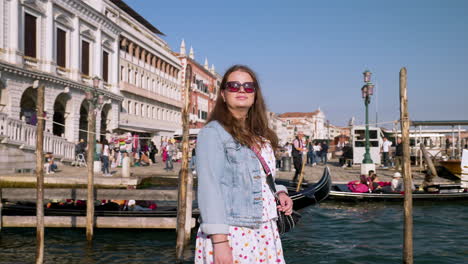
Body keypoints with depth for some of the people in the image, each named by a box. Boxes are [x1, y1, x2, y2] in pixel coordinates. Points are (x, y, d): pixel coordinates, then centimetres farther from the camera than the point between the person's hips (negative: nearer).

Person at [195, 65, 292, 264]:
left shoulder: (261, 136, 15)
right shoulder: (213, 132, -8)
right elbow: (209, 187, -16)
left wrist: (279, 192, 3)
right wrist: (219, 241, -22)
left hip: (265, 233, 7)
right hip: (230, 235, -7)